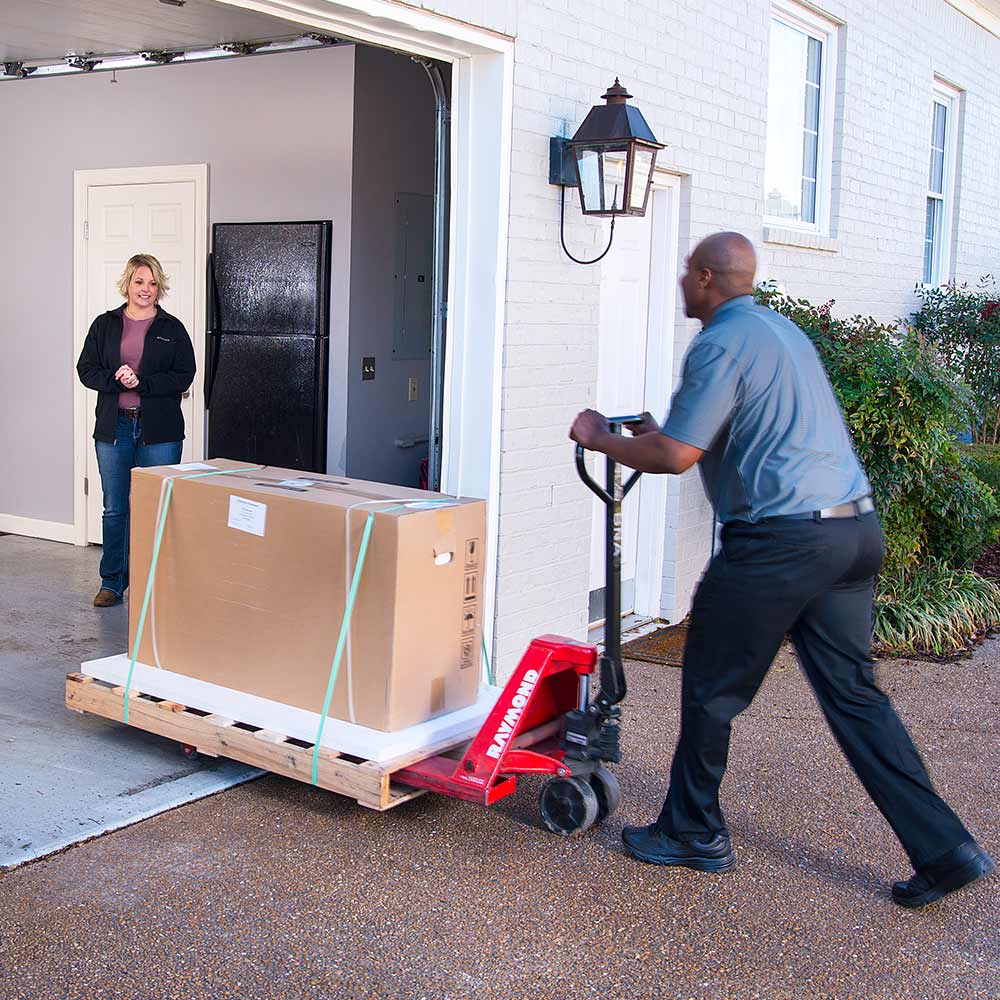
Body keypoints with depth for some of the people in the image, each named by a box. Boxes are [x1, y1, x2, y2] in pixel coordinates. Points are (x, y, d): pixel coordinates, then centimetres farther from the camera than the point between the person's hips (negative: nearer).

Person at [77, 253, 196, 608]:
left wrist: (141, 382, -15)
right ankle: (112, 582, 17)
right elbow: (86, 369, 4)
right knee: (114, 508, 6)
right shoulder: (105, 325, 8)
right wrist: (116, 379, -15)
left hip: (159, 430, -1)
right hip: (114, 426, 2)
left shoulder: (172, 329, 4)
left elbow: (184, 376, -3)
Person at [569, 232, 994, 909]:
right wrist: (662, 429, 31)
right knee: (854, 693, 13)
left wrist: (602, 439, 2)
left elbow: (676, 457, -15)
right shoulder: (784, 331, 20)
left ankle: (695, 834, 22)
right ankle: (944, 849, 11)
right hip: (855, 529, 9)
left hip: (780, 539, -9)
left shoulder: (721, 344, -9)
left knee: (712, 690, 7)